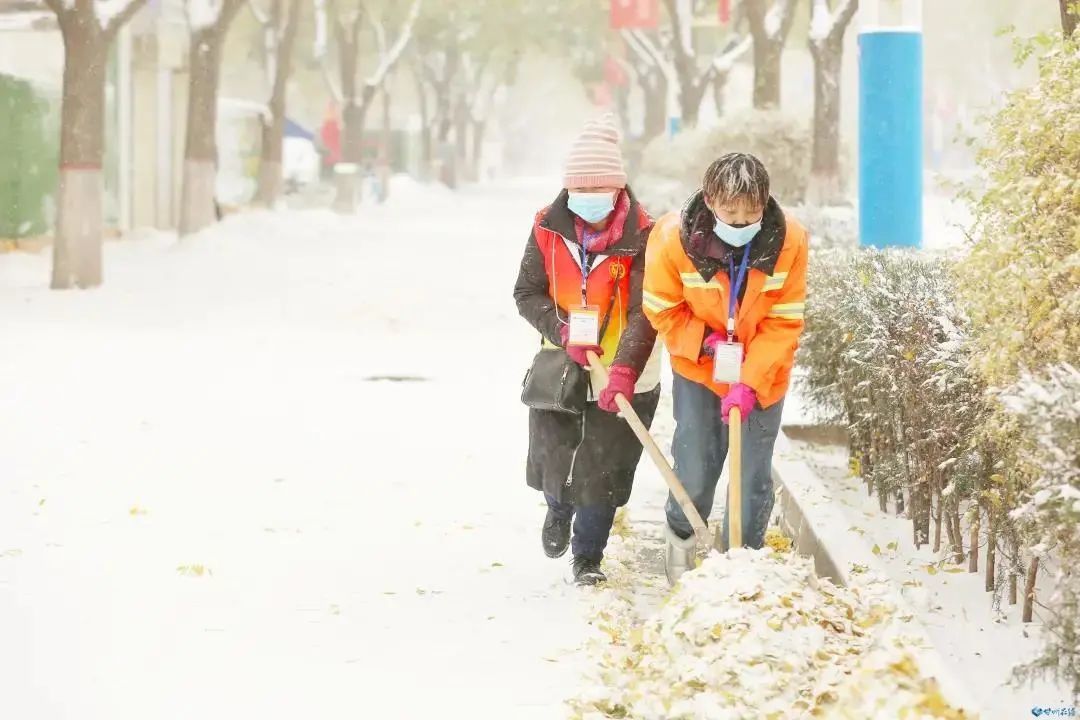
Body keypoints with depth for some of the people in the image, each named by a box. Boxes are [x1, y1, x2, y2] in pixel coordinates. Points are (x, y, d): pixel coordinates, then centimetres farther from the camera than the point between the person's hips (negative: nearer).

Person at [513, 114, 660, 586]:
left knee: (602, 470, 3)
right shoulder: (549, 227, -8)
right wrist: (563, 330, -21)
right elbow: (527, 293, -3)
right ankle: (559, 509, 50)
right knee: (552, 454, 14)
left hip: (623, 376, -3)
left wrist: (624, 370, -35)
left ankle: (588, 557, 24)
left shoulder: (641, 235, -17)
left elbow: (644, 312, -22)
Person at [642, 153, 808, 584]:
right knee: (696, 467, 2)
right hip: (697, 370, 0)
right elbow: (662, 309, -8)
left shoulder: (788, 241, -21)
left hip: (761, 377, 1)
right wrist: (707, 342, -21)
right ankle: (681, 535, 34)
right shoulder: (674, 238, -21)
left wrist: (750, 383, -22)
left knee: (754, 475, 3)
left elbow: (783, 324, -15)